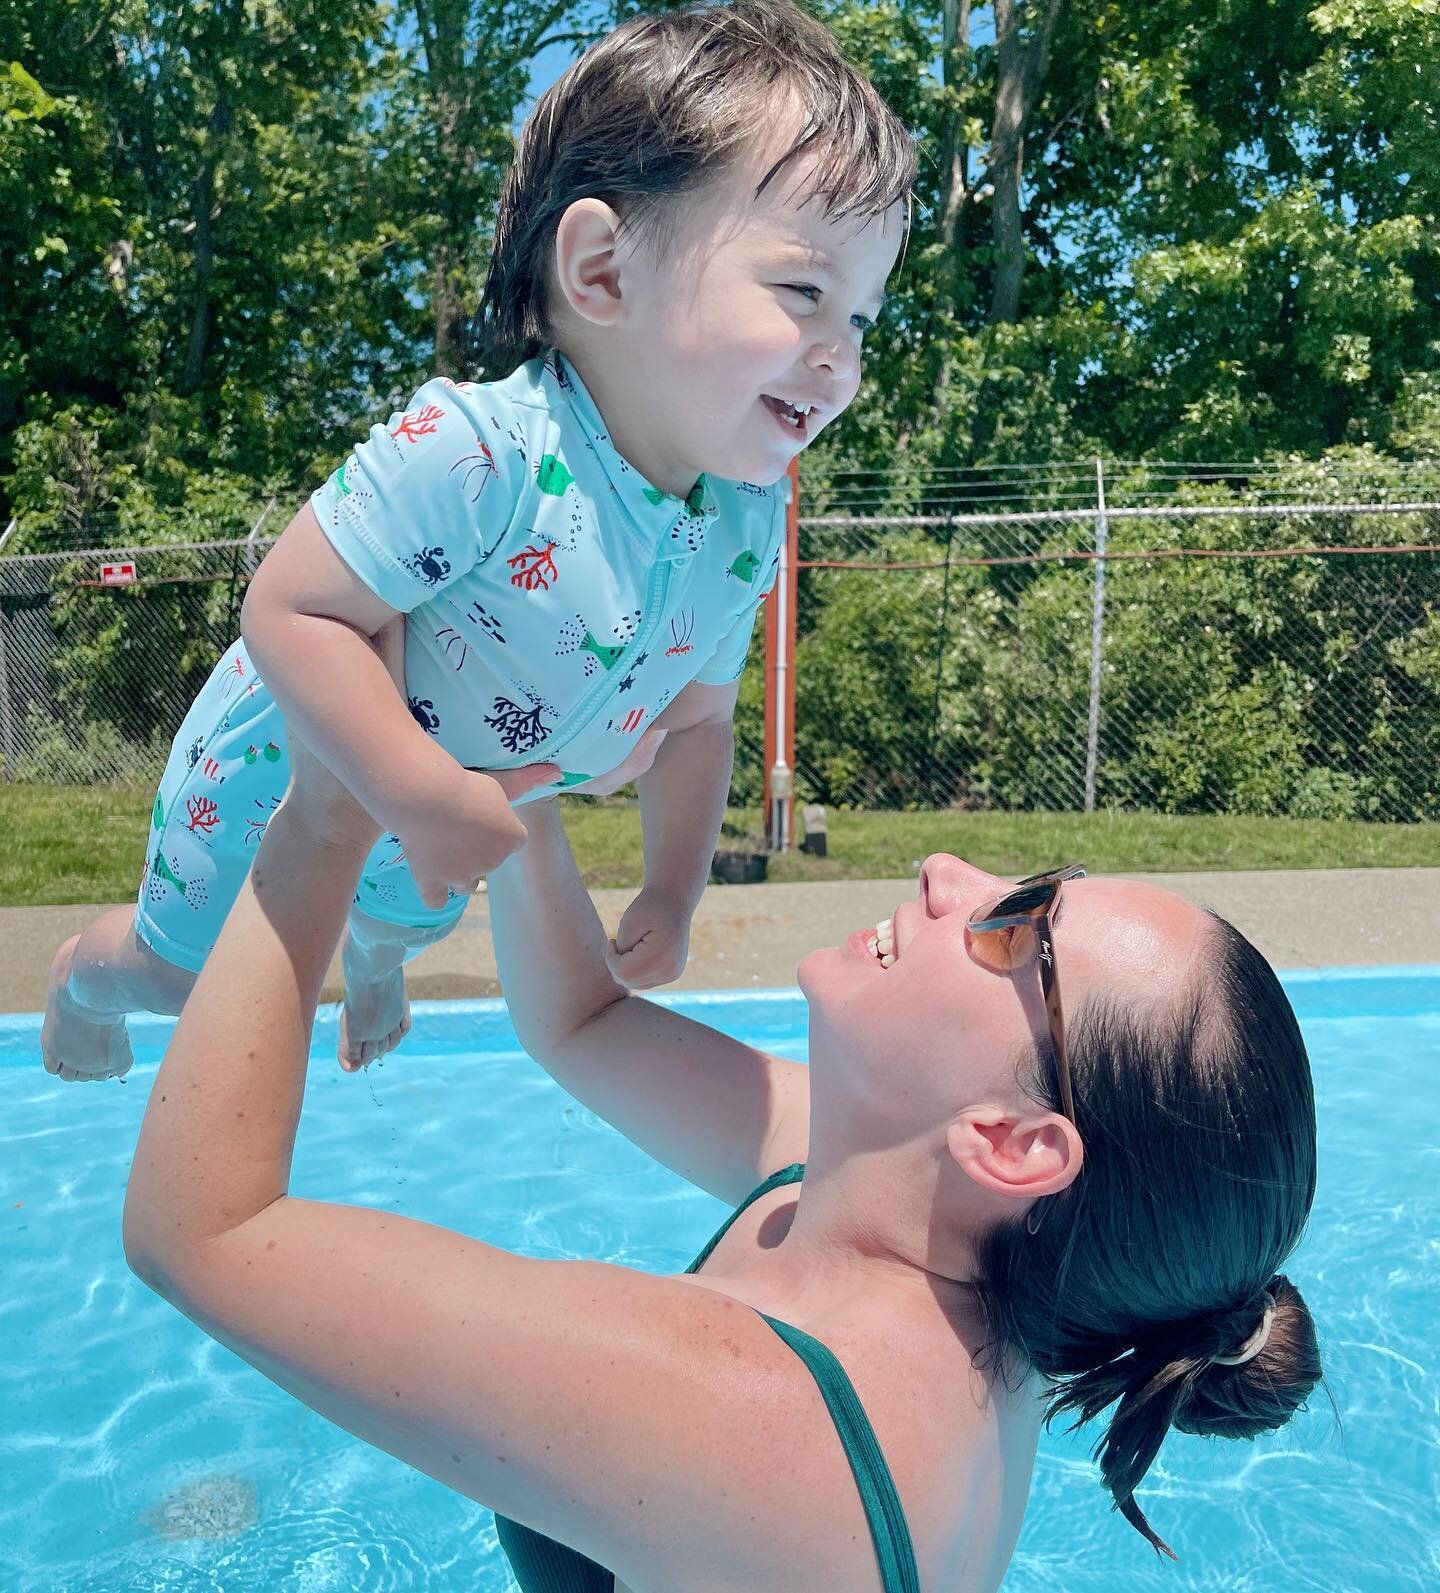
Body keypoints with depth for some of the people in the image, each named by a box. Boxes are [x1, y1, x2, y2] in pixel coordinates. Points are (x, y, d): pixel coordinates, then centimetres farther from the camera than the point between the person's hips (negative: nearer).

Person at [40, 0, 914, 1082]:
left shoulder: (748, 532, -19)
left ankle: (371, 962, 74)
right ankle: (86, 976, 56)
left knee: (408, 921, 36)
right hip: (279, 782, -5)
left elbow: (695, 719, -7)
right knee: (191, 974, 20)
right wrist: (427, 797, -44)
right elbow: (289, 612, -38)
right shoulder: (474, 453, -42)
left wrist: (674, 889, -6)